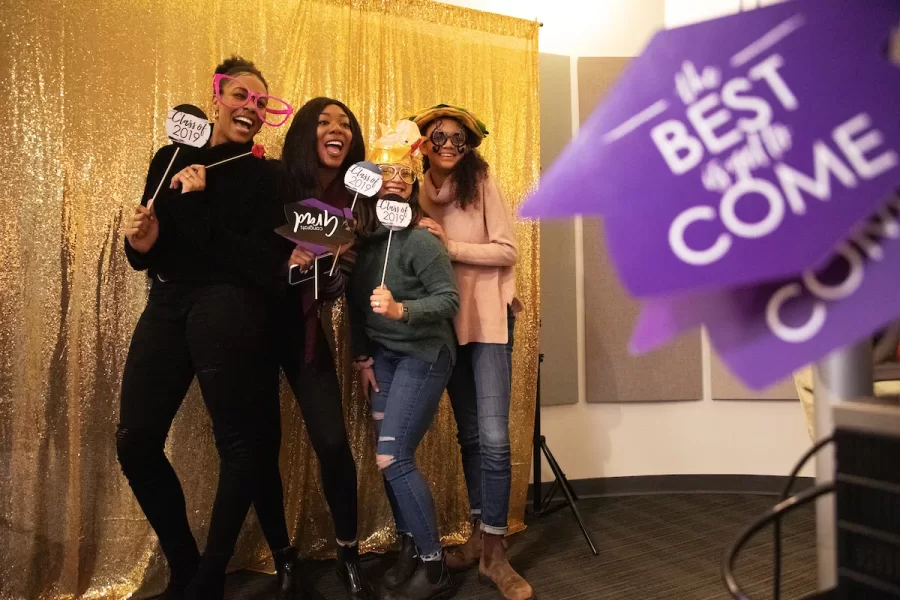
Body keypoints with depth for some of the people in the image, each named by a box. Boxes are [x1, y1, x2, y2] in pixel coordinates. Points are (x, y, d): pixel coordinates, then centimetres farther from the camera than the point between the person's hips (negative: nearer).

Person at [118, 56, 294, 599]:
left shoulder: (264, 175, 0)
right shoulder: (171, 159, 13)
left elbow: (264, 265, -12)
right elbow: (147, 256, 16)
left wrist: (199, 208, -14)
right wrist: (140, 242, -7)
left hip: (229, 309, -5)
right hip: (166, 306, 5)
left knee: (240, 442, -2)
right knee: (135, 440, 2)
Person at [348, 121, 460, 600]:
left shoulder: (419, 240, -17)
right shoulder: (360, 238, 0)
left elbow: (449, 299, -18)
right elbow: (355, 303, 7)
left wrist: (402, 310, -33)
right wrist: (362, 358, 8)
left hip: (423, 354, -6)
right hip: (382, 355, 6)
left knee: (392, 459, -10)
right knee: (391, 458, 8)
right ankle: (410, 549, 27)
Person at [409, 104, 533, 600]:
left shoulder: (483, 185, -5)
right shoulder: (418, 192, 6)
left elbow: (507, 251, -11)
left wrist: (449, 245, -17)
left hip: (488, 320, -4)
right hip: (446, 324, 4)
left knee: (493, 437, -10)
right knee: (468, 433, 13)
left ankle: (493, 550, 4)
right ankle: (478, 535, 26)